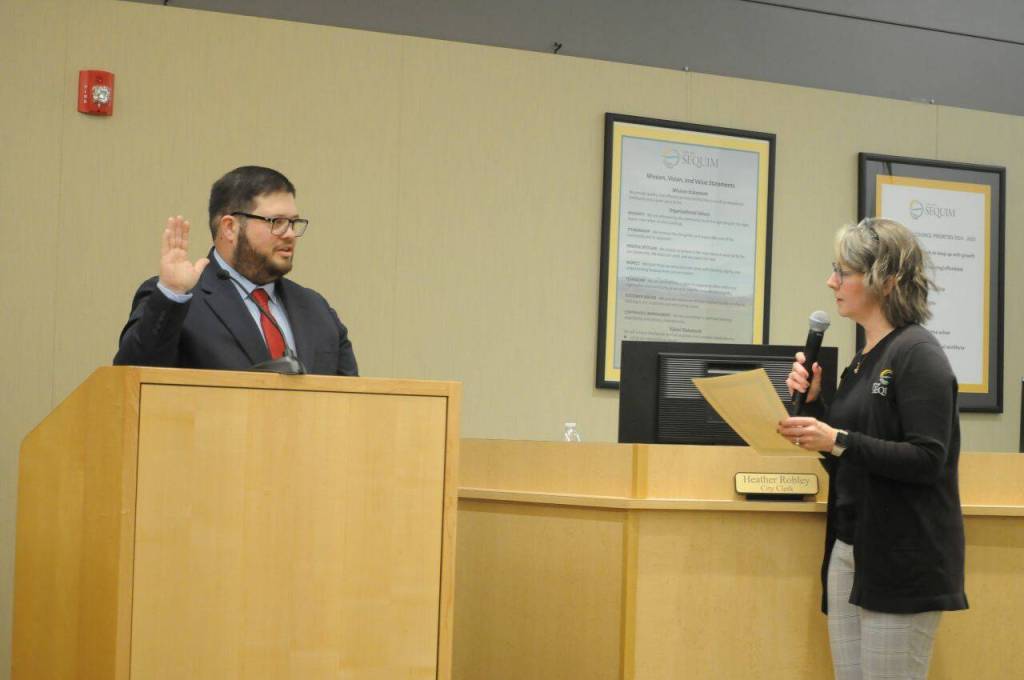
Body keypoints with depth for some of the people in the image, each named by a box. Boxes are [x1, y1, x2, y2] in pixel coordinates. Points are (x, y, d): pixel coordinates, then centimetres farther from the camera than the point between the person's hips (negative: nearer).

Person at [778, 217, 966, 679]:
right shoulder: (864, 361, 15)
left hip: (902, 558, -9)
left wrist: (837, 441, -24)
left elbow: (927, 460, -19)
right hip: (849, 549, 9)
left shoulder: (917, 354, -11)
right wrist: (812, 401, 6)